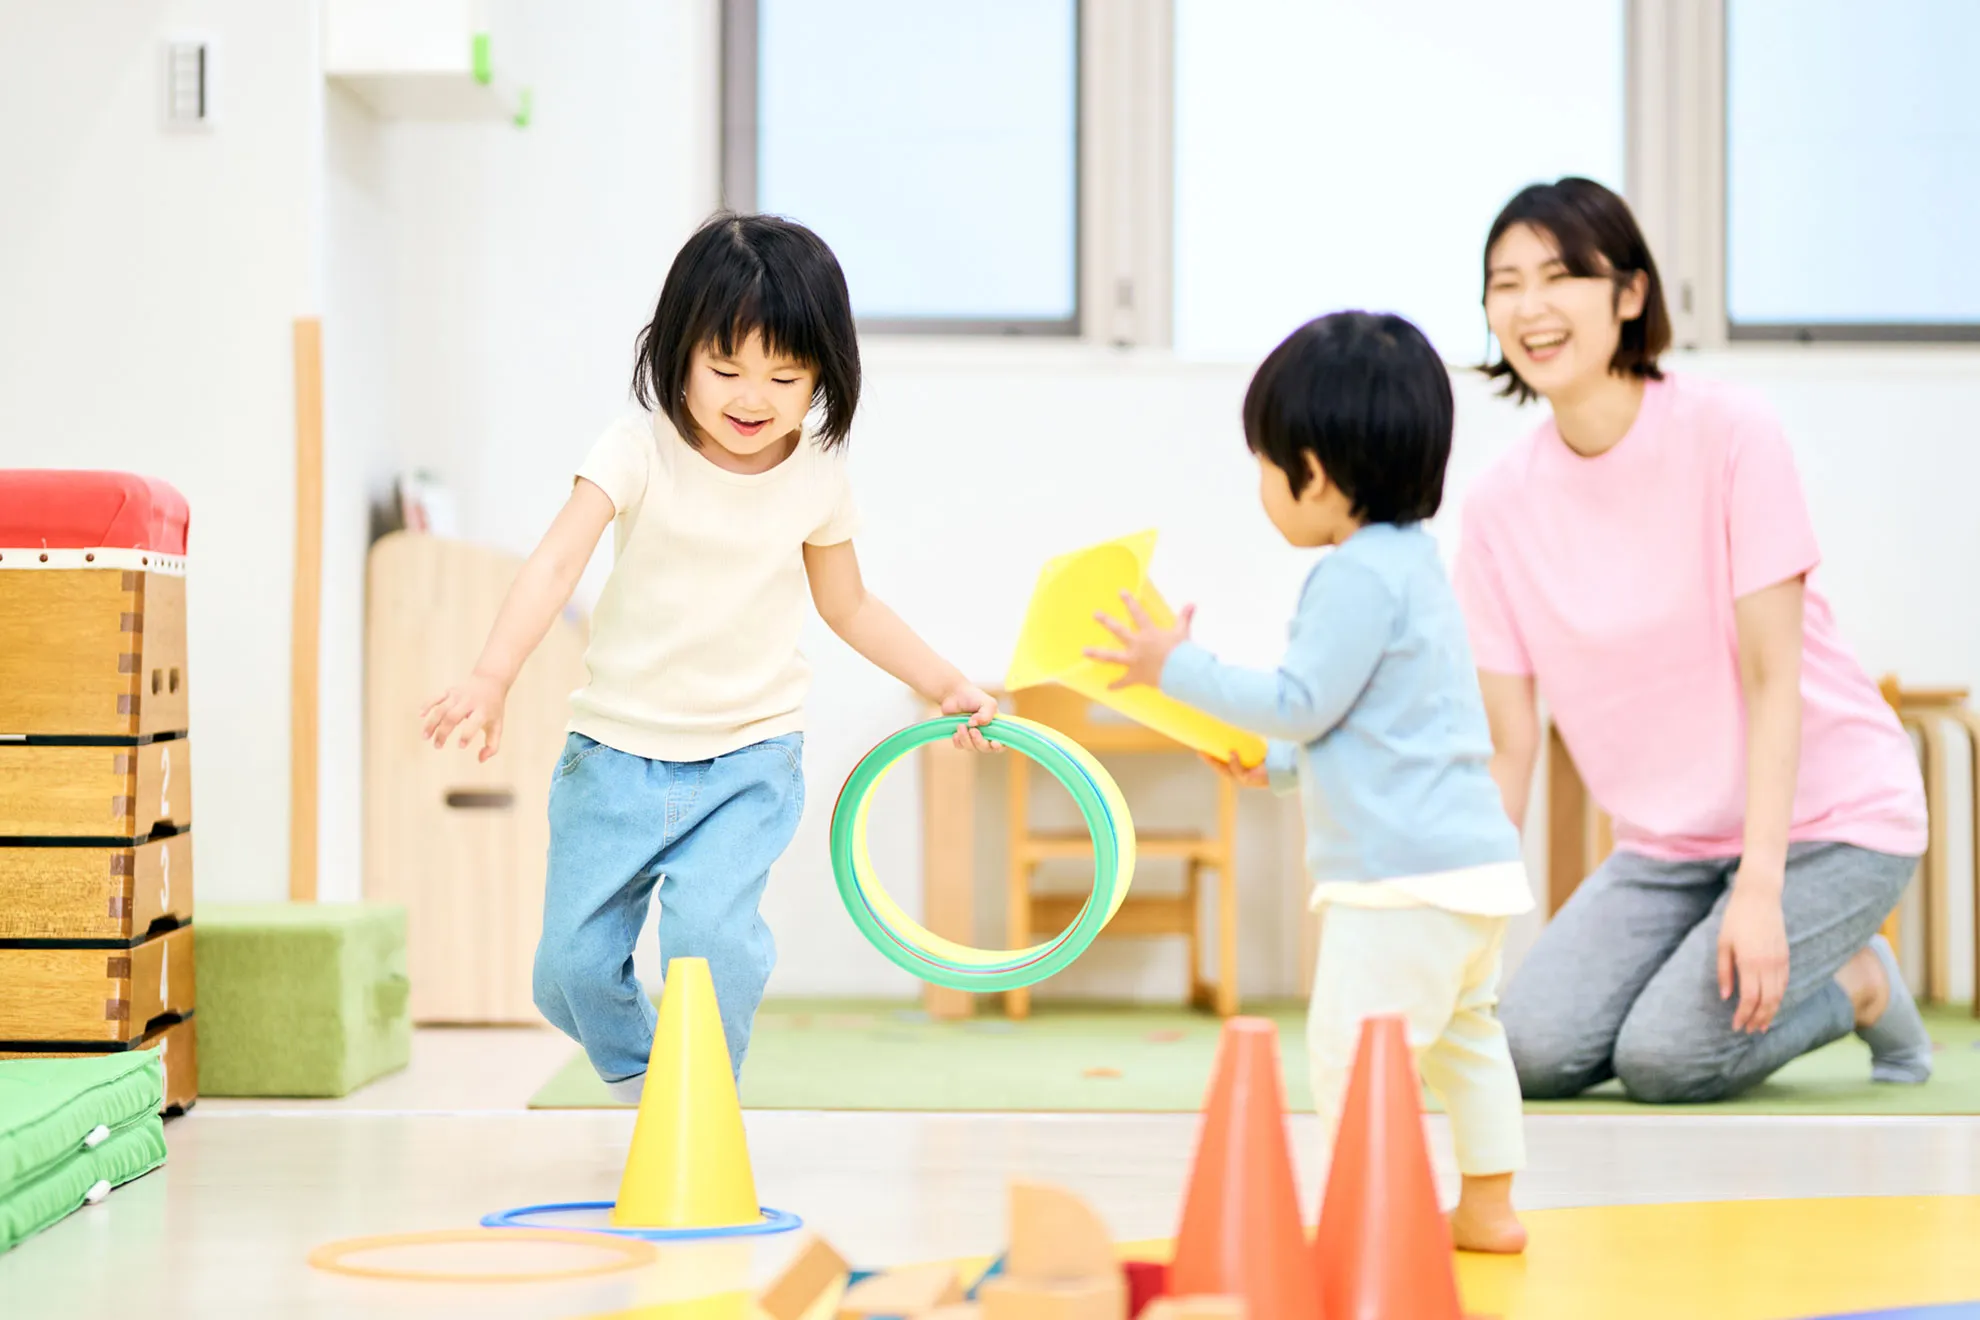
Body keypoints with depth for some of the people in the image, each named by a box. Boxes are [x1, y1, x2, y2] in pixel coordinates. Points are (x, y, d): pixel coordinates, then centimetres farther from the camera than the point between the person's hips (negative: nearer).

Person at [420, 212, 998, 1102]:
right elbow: (557, 561, -26)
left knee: (710, 930, -23)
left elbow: (847, 605, 14)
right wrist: (492, 676, -41)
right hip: (618, 750, 0)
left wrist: (946, 685, 9)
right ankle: (639, 1080, 31)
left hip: (749, 758, 0)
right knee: (571, 966, 1)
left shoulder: (817, 476, -3)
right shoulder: (641, 450, -13)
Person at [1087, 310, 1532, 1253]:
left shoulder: (1359, 576, -16)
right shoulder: (1408, 560, 18)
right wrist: (1276, 764, 24)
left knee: (1351, 1049, -8)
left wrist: (1178, 669, -10)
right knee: (1461, 1034, 20)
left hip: (1404, 874, -11)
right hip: (1472, 859, 11)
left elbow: (1301, 702, -16)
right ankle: (1487, 1207, 28)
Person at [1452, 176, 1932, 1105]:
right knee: (1531, 1051, -16)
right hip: (1669, 843, 4)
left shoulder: (1727, 434, -15)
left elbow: (1774, 678, -17)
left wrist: (1758, 890, -24)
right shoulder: (1500, 505, -3)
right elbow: (1507, 749, -1)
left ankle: (1857, 983, 7)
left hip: (1826, 817, -4)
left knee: (1665, 1060, -22)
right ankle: (1726, 971, 11)